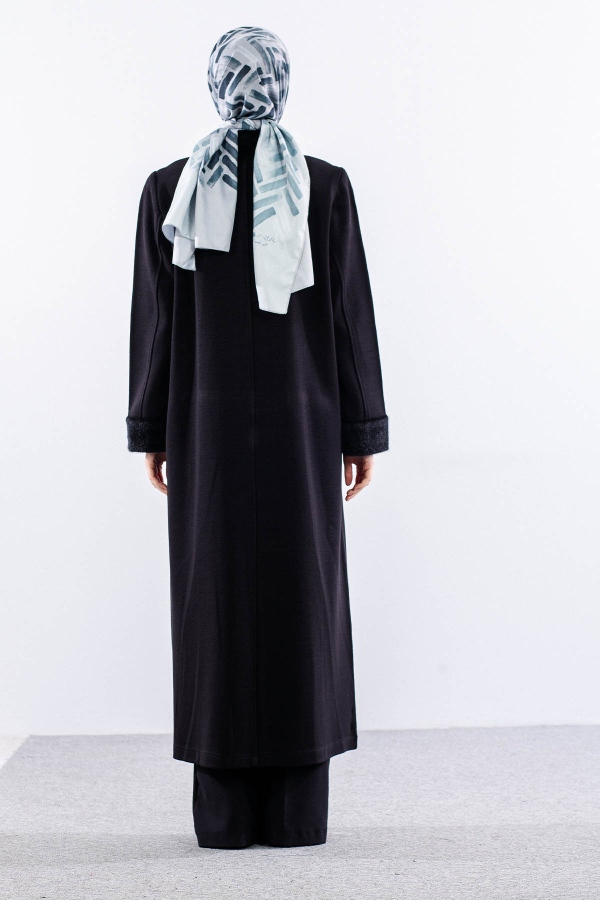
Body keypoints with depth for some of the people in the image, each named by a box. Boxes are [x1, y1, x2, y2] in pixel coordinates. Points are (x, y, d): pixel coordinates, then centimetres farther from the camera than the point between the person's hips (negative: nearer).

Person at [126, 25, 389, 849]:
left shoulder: (168, 190, -2)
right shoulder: (327, 186, -3)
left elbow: (156, 317, 0)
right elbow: (351, 315, -3)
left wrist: (151, 431, 8)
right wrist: (363, 432, 4)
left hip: (208, 420, 0)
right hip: (300, 420, 0)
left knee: (216, 598, 5)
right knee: (303, 598, 4)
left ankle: (224, 810, 5)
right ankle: (298, 808, 5)